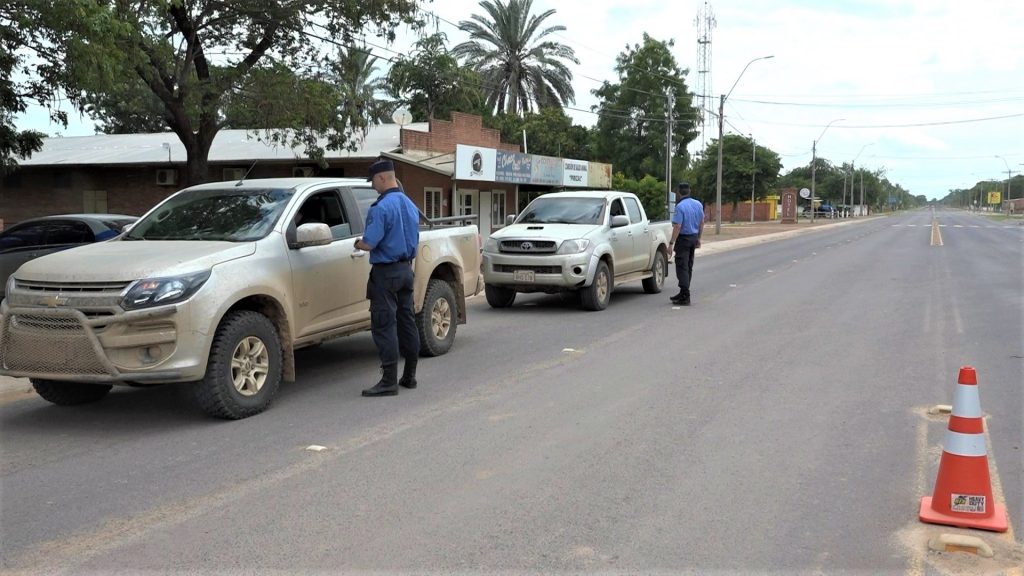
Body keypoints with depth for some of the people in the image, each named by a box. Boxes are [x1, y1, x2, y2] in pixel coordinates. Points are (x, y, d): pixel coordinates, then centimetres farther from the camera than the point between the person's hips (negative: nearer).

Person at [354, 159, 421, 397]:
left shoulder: (381, 208, -17)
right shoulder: (410, 205, 11)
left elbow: (369, 243, -21)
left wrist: (358, 243, 1)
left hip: (386, 272, -9)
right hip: (406, 269, 9)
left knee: (384, 326, -5)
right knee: (407, 322, 13)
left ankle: (389, 381, -5)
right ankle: (409, 376, 20)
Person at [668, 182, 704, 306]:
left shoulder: (680, 206, -18)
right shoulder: (698, 204, 6)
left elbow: (677, 227, -22)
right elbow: (702, 223, 12)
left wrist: (671, 243, -18)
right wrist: (698, 238, 21)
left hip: (684, 238, -8)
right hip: (694, 237, 8)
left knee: (682, 267, -5)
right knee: (689, 266, 15)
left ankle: (685, 297, -8)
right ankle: (683, 293, 25)